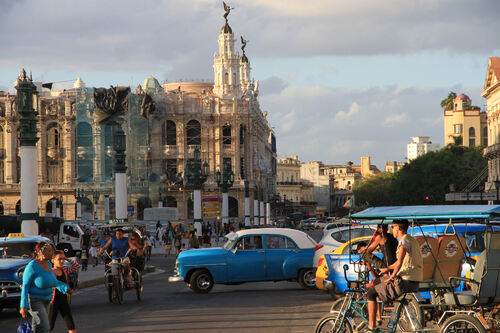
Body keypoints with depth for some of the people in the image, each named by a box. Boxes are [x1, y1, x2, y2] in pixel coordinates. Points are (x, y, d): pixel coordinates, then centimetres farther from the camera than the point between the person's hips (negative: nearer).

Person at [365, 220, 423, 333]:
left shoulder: (404, 241, -15)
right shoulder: (411, 240, 16)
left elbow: (399, 263, -26)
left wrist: (392, 277, -14)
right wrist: (388, 268, 28)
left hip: (406, 282, -10)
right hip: (414, 281, 10)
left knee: (371, 292, -3)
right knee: (377, 281, 27)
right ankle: (378, 316, 32)